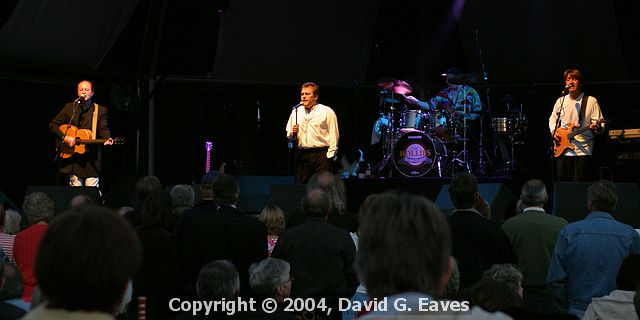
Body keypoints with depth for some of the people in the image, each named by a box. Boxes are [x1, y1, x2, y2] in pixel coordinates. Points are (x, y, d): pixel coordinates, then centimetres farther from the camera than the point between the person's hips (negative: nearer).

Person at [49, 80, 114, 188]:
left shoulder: (100, 110, 7)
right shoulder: (69, 107, 8)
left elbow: (103, 129, -6)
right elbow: (52, 125, 7)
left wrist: (107, 139, -28)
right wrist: (65, 137, -9)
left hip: (92, 159, -1)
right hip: (72, 157, 1)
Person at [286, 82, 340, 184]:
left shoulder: (326, 112, 2)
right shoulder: (296, 111, 15)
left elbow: (334, 135, -2)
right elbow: (289, 136, 22)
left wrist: (330, 155, -10)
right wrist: (293, 133, -1)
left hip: (321, 156, -4)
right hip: (302, 155, 4)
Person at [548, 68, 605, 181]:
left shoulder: (591, 101, -2)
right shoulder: (561, 101, 9)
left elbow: (601, 127, -3)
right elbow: (552, 119, 23)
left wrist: (597, 127, -26)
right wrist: (554, 132, 5)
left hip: (583, 151, -4)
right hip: (562, 150, 4)